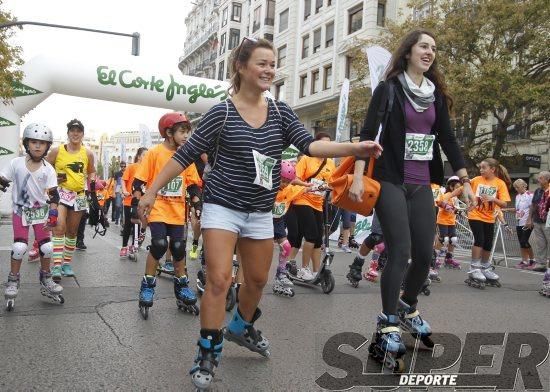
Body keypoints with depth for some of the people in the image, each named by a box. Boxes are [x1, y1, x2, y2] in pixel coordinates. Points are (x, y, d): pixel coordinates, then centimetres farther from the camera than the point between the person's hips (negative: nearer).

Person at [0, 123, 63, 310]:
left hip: (41, 211, 1)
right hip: (21, 211, -1)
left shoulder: (48, 169, -8)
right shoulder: (16, 163, -9)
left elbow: (53, 195, -10)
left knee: (46, 247, 1)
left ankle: (45, 278, 22)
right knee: (19, 247, -10)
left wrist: (53, 214, -17)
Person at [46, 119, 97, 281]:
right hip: (60, 193, -3)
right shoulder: (57, 151, -2)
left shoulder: (87, 154, 5)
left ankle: (67, 263, 24)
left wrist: (92, 183, 3)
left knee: (72, 231, 11)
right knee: (59, 228, -18)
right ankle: (56, 266, -20)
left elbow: (91, 171, 20)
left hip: (79, 196, 4)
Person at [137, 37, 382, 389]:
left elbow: (309, 145, -11)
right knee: (219, 279, -11)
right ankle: (208, 354, 5)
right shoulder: (221, 113, -10)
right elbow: (186, 155, -6)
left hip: (261, 212, 5)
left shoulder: (281, 112, 1)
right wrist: (152, 190, -5)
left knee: (258, 280, 16)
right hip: (222, 207, -4)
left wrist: (354, 148, -27)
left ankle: (241, 327, 44)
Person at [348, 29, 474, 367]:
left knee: (425, 254, 4)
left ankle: (408, 306, 30)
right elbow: (368, 134, -9)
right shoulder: (388, 89, -2)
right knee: (400, 252, -11)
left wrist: (465, 179, 10)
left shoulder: (437, 95, 14)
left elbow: (448, 139, 14)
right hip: (390, 182, -5)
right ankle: (388, 324, 1)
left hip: (422, 185, 5)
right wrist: (358, 177, -19)